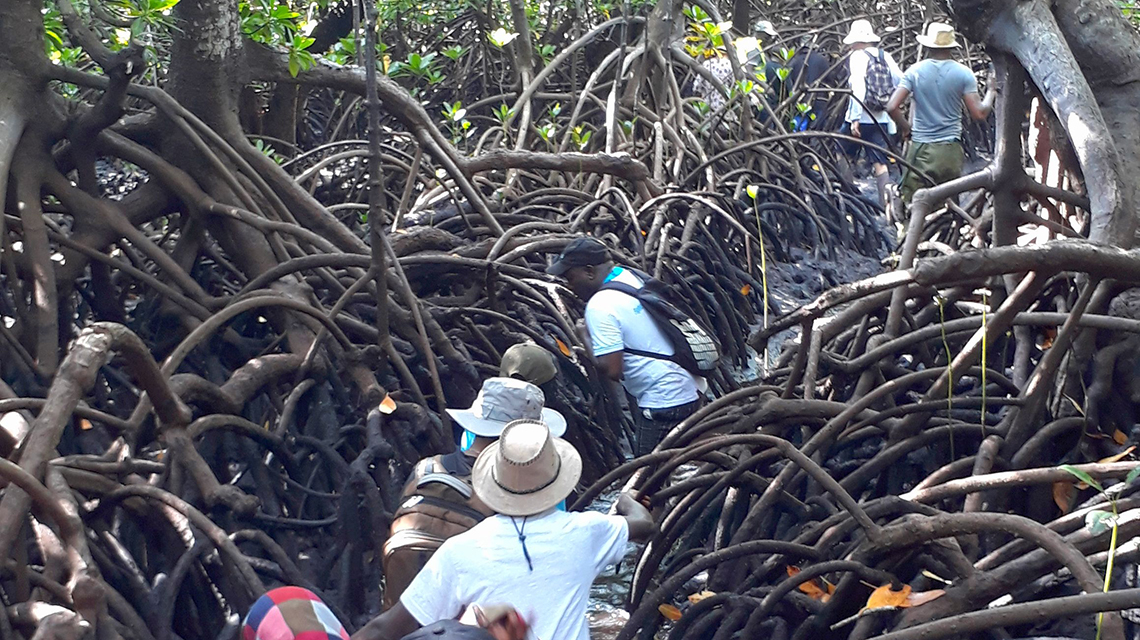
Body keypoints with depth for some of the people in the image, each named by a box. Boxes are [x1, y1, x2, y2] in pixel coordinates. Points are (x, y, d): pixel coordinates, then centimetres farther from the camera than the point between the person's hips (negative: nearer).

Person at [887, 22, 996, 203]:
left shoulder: (915, 71, -1)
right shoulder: (963, 73, -3)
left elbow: (892, 107, -7)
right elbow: (979, 113, -5)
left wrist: (906, 129, 9)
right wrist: (991, 92, 13)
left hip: (920, 149, 0)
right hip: (950, 151, 0)